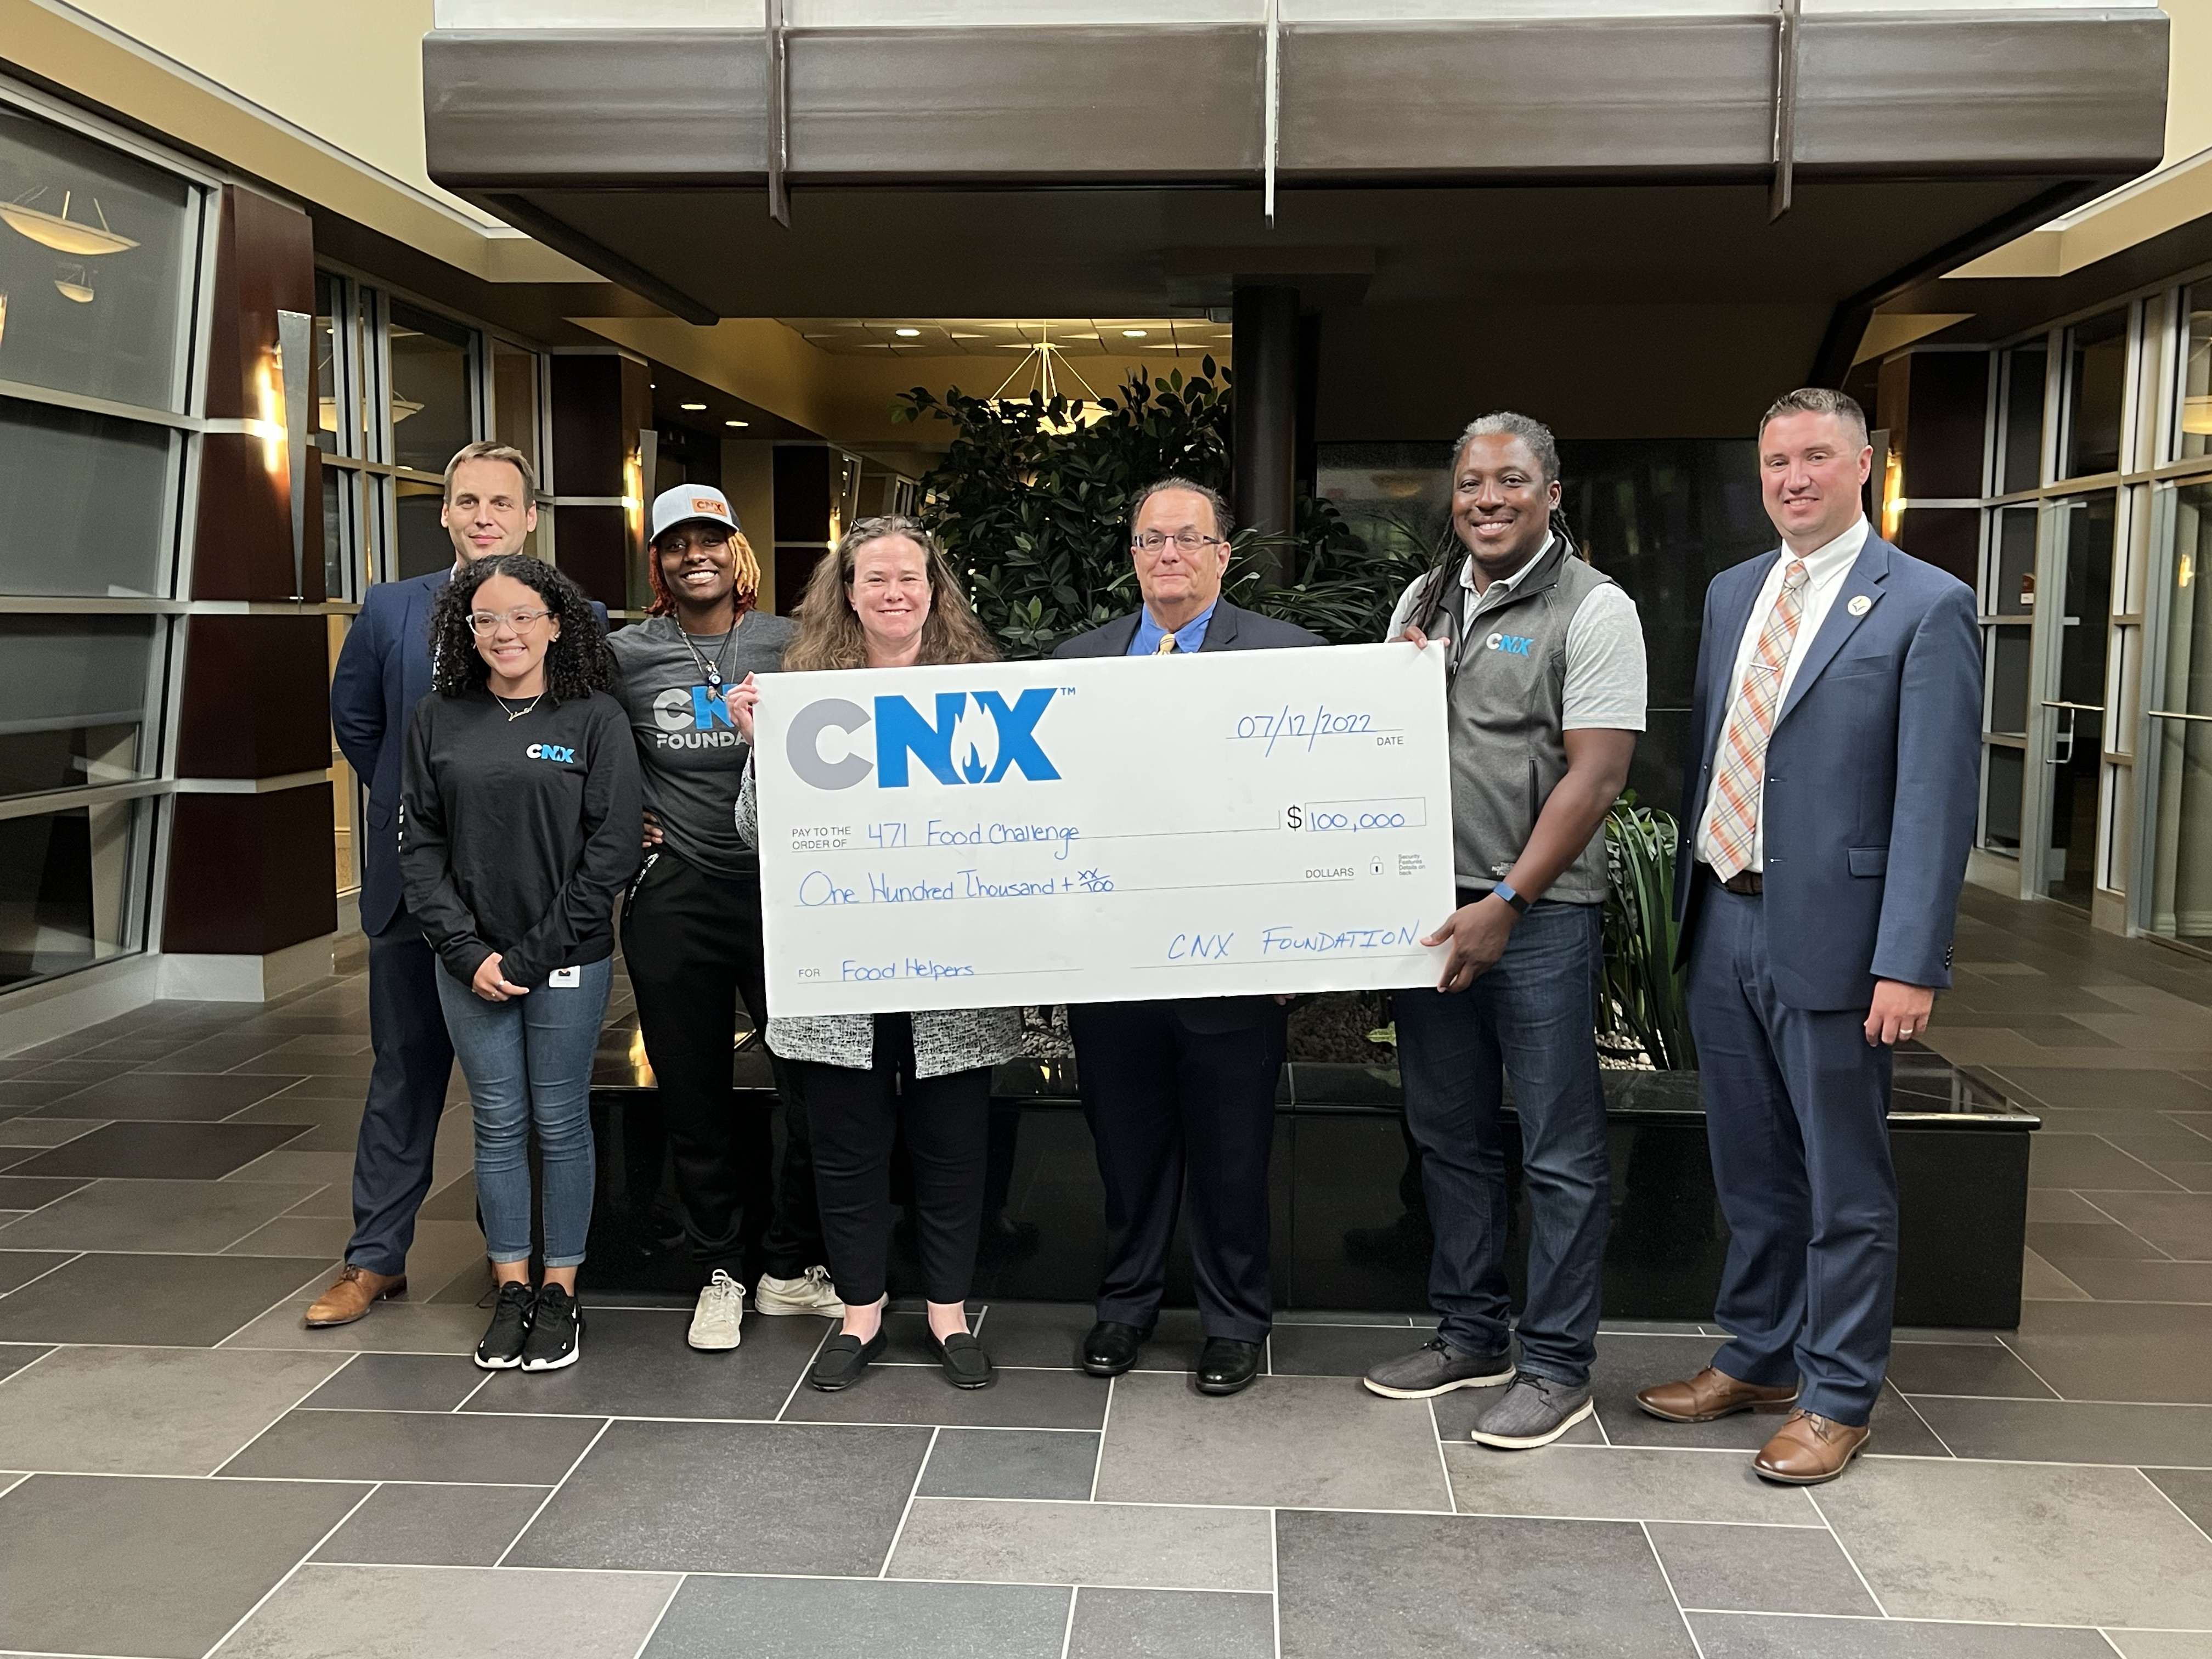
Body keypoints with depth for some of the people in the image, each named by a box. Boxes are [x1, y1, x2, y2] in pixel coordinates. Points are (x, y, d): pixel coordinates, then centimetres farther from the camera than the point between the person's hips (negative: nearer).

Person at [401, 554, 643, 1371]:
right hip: (470, 961, 2)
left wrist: (537, 953, -11)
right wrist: (468, 951, -7)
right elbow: (419, 845, 4)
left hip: (568, 960, -2)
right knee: (498, 1124, 9)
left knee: (560, 1124, 6)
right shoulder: (439, 719, 5)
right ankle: (510, 1293, 22)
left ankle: (560, 1295, 19)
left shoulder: (596, 718, -3)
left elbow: (613, 847, -8)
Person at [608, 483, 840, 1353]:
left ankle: (792, 1266, 20)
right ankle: (719, 1272, 25)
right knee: (695, 1096, 9)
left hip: (783, 888, 0)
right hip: (672, 899, 0)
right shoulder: (625, 655, 2)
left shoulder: (788, 646, 2)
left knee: (813, 1085, 1)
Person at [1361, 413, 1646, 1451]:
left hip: (1539, 915, -6)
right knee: (1449, 1134, 14)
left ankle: (1557, 1365, 14)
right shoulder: (1423, 600, 13)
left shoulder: (1594, 609, -6)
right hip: (1430, 905, 6)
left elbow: (1594, 776, -13)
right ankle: (1468, 1336, 28)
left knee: (1560, 1152, 2)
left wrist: (1505, 904, -16)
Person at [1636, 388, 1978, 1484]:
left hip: (1831, 937, -6)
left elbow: (1937, 799, -13)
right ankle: (1756, 1360, 34)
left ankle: (1836, 1399, 22)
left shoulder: (1925, 606, -8)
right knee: (1751, 1170, 18)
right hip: (1724, 925, 6)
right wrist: (1690, 900, 13)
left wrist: (1910, 963, -17)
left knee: (1845, 1184, 7)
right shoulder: (1732, 595, 11)